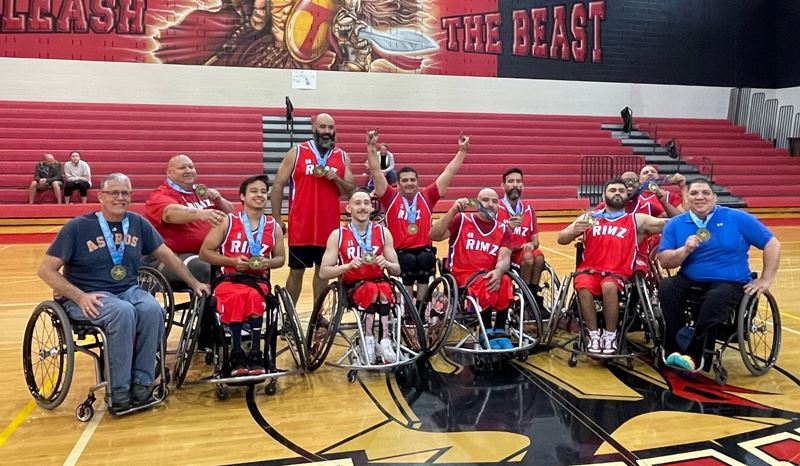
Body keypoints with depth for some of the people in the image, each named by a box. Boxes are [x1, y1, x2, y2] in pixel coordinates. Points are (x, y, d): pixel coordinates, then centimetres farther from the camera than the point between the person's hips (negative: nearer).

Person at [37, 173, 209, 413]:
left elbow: (167, 255, 13)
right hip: (88, 296, -3)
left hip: (128, 290, 4)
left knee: (153, 309, -29)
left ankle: (142, 382, -15)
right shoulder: (77, 227, -5)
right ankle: (119, 389, -21)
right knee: (124, 312, -34)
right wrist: (80, 297, -18)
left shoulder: (138, 223, 5)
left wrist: (194, 283, 10)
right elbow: (46, 270, -5)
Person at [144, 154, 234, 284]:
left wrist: (218, 201, -4)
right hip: (172, 257, -6)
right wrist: (200, 214, -44)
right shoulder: (160, 195, 0)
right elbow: (171, 213, -24)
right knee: (201, 268, -33)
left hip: (204, 253, 6)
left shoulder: (202, 191, 19)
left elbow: (229, 212, 19)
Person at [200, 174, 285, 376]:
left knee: (255, 296, -34)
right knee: (237, 297, -35)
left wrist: (266, 263, -5)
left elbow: (280, 258, 18)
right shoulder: (227, 222, 3)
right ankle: (237, 355, -25)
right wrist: (232, 261, -11)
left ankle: (255, 354, -26)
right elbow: (205, 252, 3)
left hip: (258, 279, 2)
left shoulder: (273, 227, 10)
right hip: (229, 278, -1)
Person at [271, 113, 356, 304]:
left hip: (329, 226, 3)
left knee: (323, 270, 12)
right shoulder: (296, 152, -2)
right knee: (296, 272, 6)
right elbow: (278, 185, -1)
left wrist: (336, 179, -13)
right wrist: (277, 220, -6)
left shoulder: (342, 156, 6)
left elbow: (351, 192, 7)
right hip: (301, 227, -3)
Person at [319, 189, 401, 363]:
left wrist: (386, 264, -16)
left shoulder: (383, 232, 5)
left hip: (378, 281, 2)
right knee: (372, 291, -35)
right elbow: (323, 272, -5)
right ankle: (371, 339, -22)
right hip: (352, 286, -1)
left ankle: (384, 340, -28)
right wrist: (348, 266, -20)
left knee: (384, 290, -34)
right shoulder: (338, 235, 0)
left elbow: (397, 270, 7)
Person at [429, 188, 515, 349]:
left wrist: (498, 272, -29)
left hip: (489, 275, 3)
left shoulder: (503, 230, 11)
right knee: (484, 284, -34)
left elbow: (504, 258, -5)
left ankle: (500, 332, -17)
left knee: (505, 282, -31)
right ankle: (486, 334, -18)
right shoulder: (462, 220, 3)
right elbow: (434, 235, -12)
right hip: (462, 274, -3)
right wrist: (453, 211, -20)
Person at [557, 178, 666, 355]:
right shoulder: (589, 217, 15)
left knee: (609, 287, -34)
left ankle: (610, 335, -14)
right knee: (583, 286, -32)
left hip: (618, 273, -1)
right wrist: (574, 231, -13)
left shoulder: (637, 220, 14)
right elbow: (561, 239, 9)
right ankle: (594, 335, -15)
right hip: (589, 269, 1)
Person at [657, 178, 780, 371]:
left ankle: (693, 356, -25)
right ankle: (676, 350, -22)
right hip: (690, 280, 3)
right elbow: (664, 260, 0)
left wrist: (766, 280, 0)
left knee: (715, 299, -36)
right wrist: (685, 250, -18)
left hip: (730, 282, -2)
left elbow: (772, 244, 4)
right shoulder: (675, 224, 6)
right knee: (666, 288, -28)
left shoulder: (737, 218, 2)